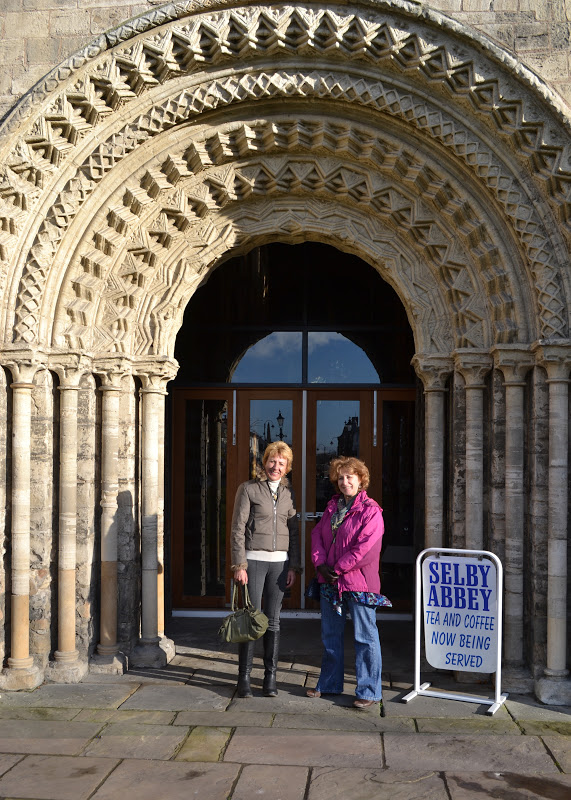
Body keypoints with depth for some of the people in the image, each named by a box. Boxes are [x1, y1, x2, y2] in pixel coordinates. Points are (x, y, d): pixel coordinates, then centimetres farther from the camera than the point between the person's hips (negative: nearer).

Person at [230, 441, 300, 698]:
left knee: (273, 621, 6)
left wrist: (293, 566, 6)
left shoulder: (288, 493, 11)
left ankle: (270, 677, 14)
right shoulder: (248, 489, -1)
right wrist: (239, 565, -10)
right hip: (254, 560, -3)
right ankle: (244, 677, 7)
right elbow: (238, 528, -4)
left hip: (280, 562, 4)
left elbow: (293, 531, 13)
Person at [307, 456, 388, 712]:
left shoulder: (371, 511, -11)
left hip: (358, 584, -7)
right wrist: (320, 564, -6)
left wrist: (337, 569, -14)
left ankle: (369, 692, 9)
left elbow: (364, 548, -18)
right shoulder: (332, 507, 12)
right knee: (330, 635, 17)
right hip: (330, 583, 7)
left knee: (365, 638, 0)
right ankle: (329, 684, 31)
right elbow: (317, 535, 10)